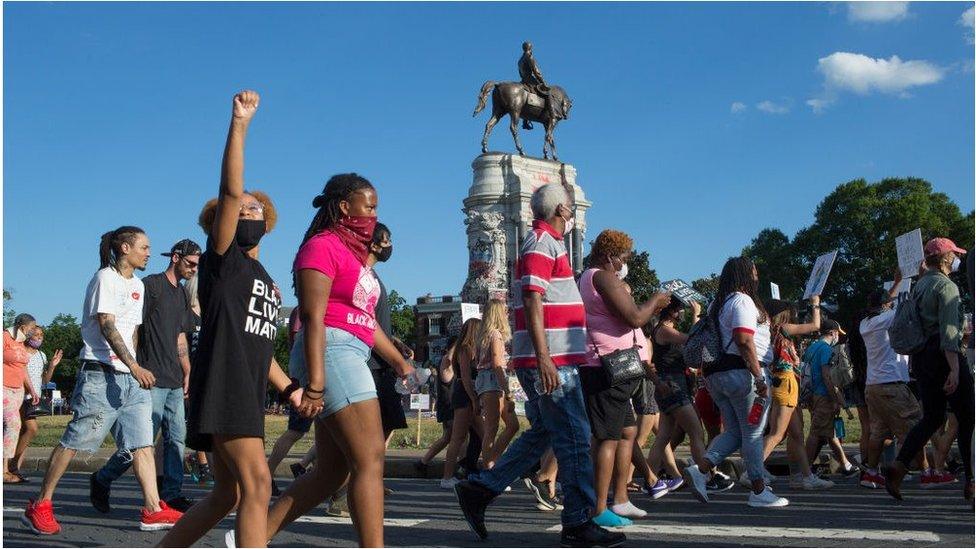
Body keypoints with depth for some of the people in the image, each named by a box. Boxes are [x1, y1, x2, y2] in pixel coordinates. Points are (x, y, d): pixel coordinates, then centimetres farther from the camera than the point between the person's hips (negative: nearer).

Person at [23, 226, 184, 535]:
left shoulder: (138, 286, 19)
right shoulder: (105, 278, -6)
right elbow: (107, 326, -17)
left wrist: (134, 367, 15)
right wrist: (134, 366, -25)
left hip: (131, 377, 8)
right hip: (100, 373, -8)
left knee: (142, 442, 0)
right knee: (74, 440, -3)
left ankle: (152, 510, -2)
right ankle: (39, 507, 8)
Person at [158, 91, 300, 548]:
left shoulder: (265, 281, 23)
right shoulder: (223, 259, 1)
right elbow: (230, 191, -12)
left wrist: (289, 388, 20)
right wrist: (239, 124, -18)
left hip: (247, 392, 9)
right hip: (222, 386, -8)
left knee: (227, 496, 13)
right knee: (257, 483, -16)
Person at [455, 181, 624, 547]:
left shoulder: (546, 242, 21)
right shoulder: (543, 243, -9)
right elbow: (532, 301, -19)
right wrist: (544, 357, -25)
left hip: (551, 359, 10)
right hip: (550, 360, -10)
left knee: (541, 433, 15)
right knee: (574, 436, -6)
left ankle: (479, 489, 16)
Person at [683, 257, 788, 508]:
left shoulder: (718, 304, 19)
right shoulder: (743, 300, -10)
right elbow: (744, 341, -20)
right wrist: (759, 377, -20)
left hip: (716, 373, 9)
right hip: (741, 372, -9)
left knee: (734, 431, 12)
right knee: (753, 433, -1)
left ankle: (699, 470, -5)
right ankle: (759, 491, 4)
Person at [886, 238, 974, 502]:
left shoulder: (918, 285, 16)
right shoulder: (946, 285, -10)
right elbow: (948, 331, -19)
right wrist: (955, 369, -23)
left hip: (921, 356, 8)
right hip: (943, 357, -8)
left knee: (932, 418, 12)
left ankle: (898, 466, -4)